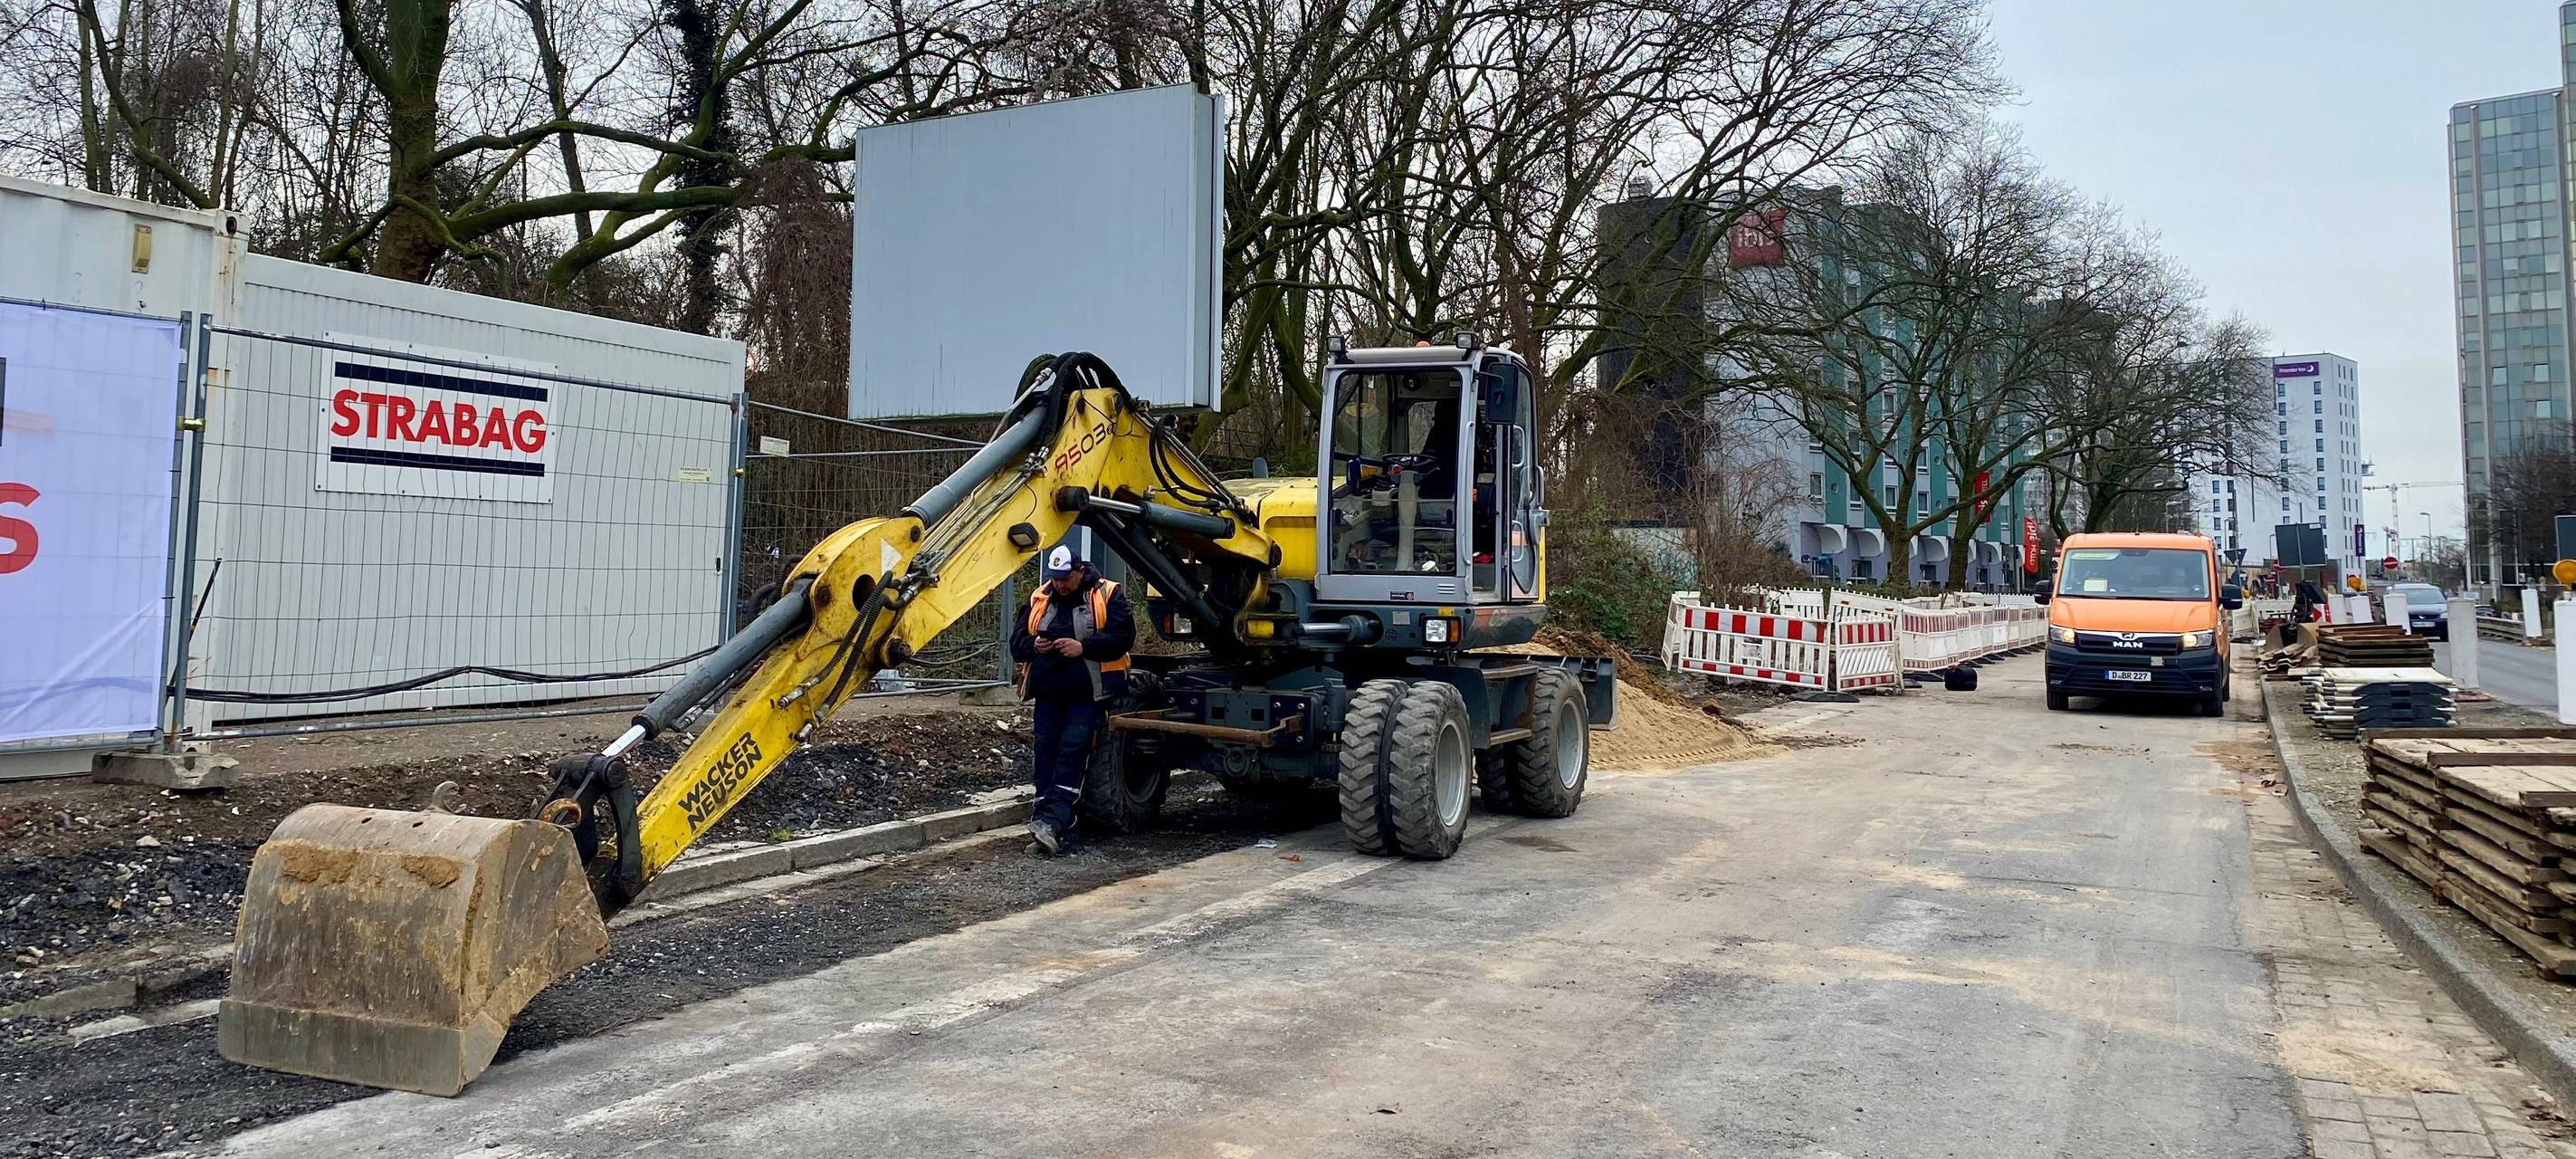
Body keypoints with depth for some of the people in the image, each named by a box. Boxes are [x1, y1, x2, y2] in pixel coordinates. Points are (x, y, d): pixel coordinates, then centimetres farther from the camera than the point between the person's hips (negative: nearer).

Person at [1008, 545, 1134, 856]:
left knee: (1073, 749, -15)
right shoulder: (1039, 600, 12)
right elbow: (1017, 641, 13)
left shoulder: (1107, 596, -2)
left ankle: (1051, 820, -22)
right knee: (1046, 753, 1)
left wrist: (1084, 647, -23)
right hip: (1048, 693, 5)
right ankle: (1058, 829, 7)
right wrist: (1033, 646, -10)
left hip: (1087, 693, -5)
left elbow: (1123, 636, -12)